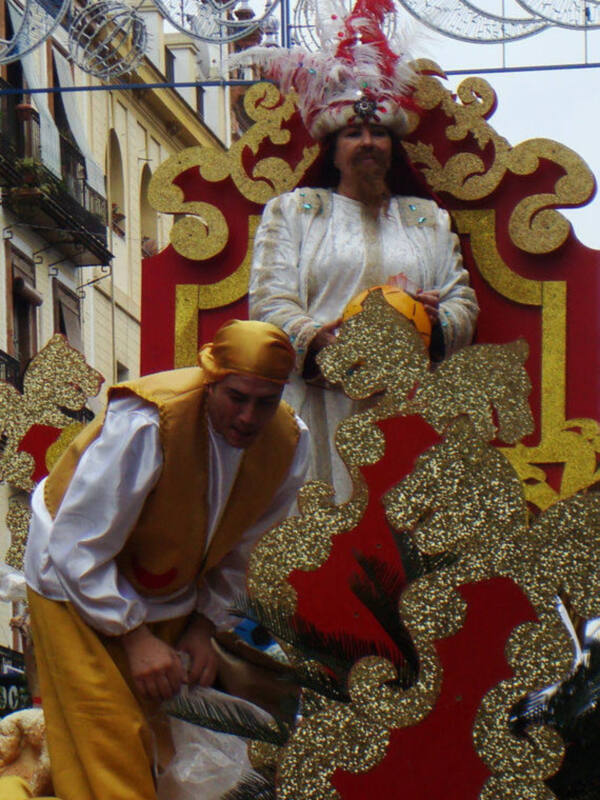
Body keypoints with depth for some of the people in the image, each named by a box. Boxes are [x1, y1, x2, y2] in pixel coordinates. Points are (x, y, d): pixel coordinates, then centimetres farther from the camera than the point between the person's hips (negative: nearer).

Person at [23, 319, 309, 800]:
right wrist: (133, 636, -26)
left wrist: (204, 624, -1)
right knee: (109, 753, -15)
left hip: (168, 592, 6)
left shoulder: (290, 445, -14)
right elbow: (79, 548, -26)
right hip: (78, 584, -6)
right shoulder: (146, 427, -35)